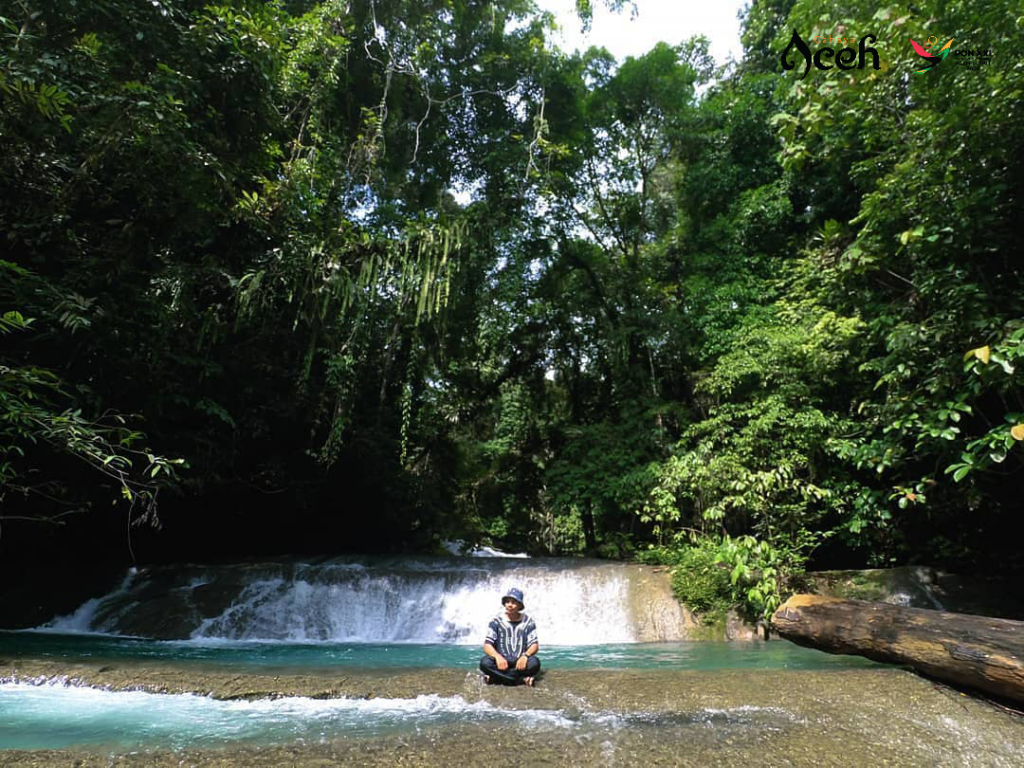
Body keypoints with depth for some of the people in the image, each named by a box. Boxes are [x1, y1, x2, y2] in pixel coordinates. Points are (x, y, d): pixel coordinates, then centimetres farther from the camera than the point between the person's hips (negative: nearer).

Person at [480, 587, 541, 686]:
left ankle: (496, 676, -21)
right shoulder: (497, 621, 1)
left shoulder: (528, 622, 3)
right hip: (502, 662, 0)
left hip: (520, 663, 0)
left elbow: (534, 645, -4)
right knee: (485, 662, -31)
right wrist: (497, 656, -28)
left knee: (535, 662, -32)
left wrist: (525, 656, -26)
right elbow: (487, 645, -6)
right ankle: (522, 679, -24)